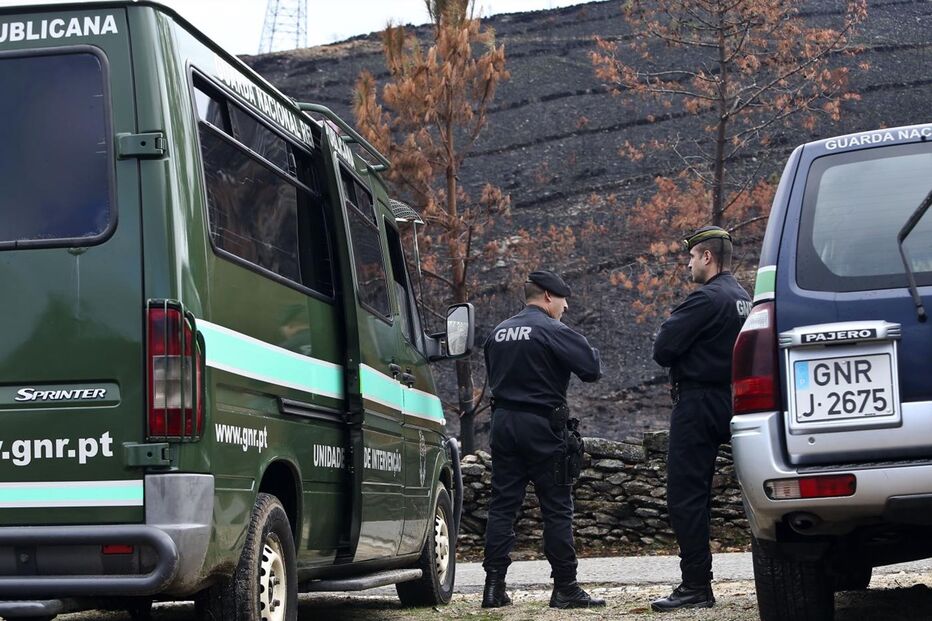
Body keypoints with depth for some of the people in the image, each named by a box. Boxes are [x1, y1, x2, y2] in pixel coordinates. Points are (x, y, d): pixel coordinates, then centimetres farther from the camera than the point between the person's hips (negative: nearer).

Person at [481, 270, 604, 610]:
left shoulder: (499, 333, 11)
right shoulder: (553, 330, -10)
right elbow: (592, 368, -15)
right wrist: (591, 353, 6)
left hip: (503, 423, 6)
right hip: (542, 427, -6)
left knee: (502, 505, 7)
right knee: (557, 508, 0)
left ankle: (494, 585, 5)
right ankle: (565, 588, 3)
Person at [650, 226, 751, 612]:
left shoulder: (706, 299, -17)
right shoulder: (742, 299, 14)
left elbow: (662, 349, -17)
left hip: (698, 404, -10)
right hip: (724, 402, 10)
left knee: (684, 497, -7)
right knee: (697, 494, 15)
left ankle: (696, 587, -7)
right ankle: (697, 585, 20)